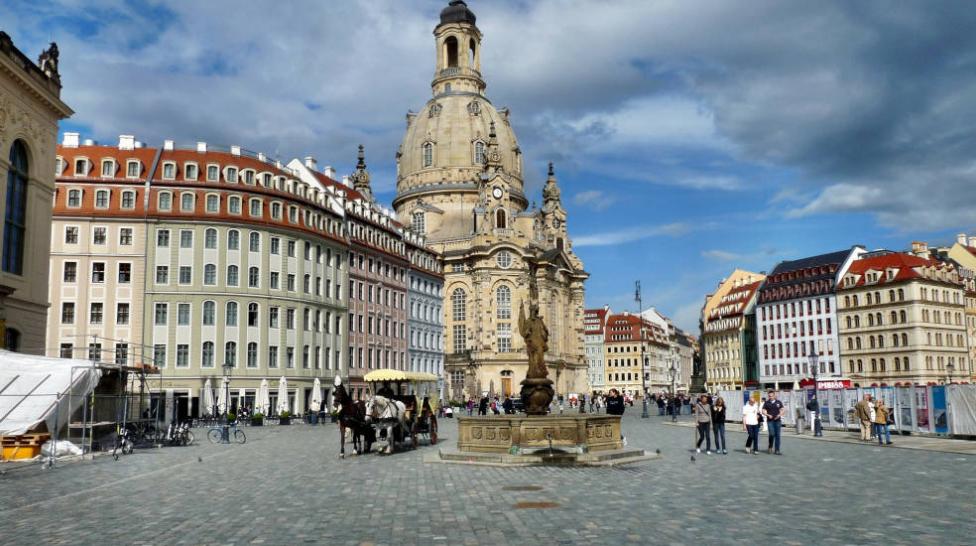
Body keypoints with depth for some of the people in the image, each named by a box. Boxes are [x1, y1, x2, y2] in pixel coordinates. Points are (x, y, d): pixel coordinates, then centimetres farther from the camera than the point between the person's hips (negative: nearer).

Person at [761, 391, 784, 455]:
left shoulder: (779, 402, 8)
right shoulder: (766, 403, 4)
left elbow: (782, 410, 11)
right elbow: (763, 411, 4)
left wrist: (779, 415, -9)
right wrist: (768, 415, -14)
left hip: (777, 420, 2)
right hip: (770, 421, -2)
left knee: (777, 435, 1)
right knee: (772, 434, -13)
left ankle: (777, 450, 7)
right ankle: (770, 447, 9)